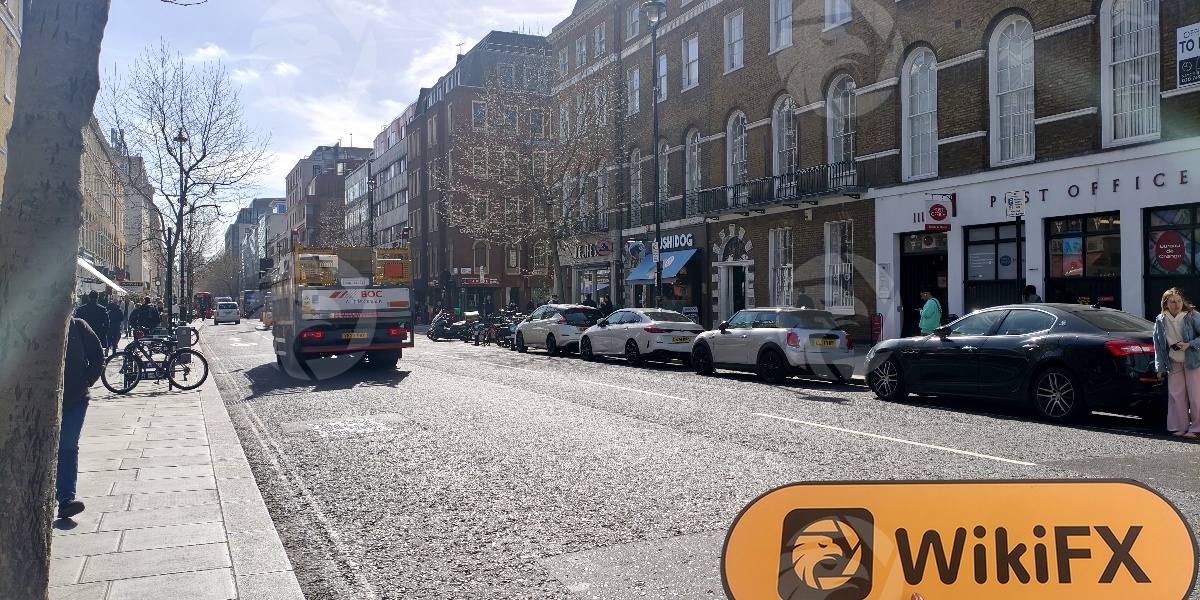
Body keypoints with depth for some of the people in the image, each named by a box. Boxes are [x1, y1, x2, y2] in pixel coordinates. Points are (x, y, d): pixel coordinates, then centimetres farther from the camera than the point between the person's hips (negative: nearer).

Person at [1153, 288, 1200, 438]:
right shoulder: (1160, 320, 1)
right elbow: (1158, 345, 6)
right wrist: (1160, 367, 5)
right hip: (1173, 363, 3)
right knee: (1176, 395, 4)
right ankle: (1180, 427, 13)